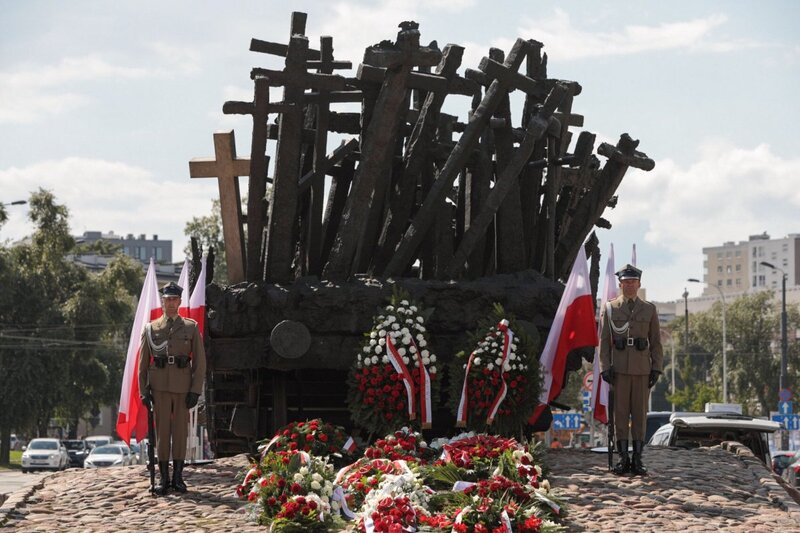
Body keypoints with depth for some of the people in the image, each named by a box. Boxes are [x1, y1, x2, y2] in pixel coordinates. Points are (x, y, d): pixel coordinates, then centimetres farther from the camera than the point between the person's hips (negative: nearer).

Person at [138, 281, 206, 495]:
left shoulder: (191, 327, 6)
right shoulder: (151, 329, 8)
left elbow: (199, 362, 3)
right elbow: (143, 363, 9)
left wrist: (196, 390, -4)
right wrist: (143, 391, 2)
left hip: (183, 386, 0)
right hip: (160, 386, 0)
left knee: (181, 430, 2)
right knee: (162, 431, 0)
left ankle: (178, 477, 9)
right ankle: (163, 478, 4)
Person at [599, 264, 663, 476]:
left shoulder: (649, 309, 8)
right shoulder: (610, 308, 5)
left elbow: (656, 342, 9)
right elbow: (604, 340, 3)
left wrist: (657, 368, 0)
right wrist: (605, 368, -5)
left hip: (642, 369, 1)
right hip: (619, 369, -1)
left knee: (640, 413, 2)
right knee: (620, 413, -1)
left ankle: (637, 459, 5)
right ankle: (623, 458, 3)